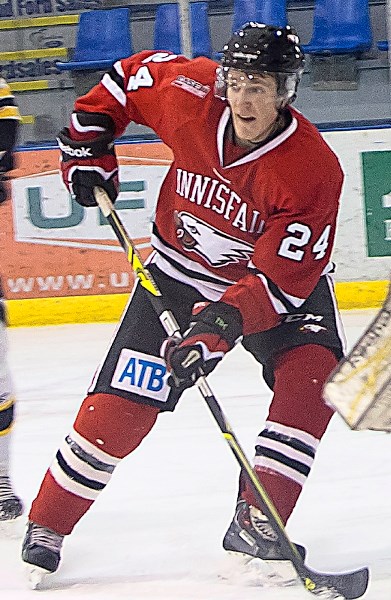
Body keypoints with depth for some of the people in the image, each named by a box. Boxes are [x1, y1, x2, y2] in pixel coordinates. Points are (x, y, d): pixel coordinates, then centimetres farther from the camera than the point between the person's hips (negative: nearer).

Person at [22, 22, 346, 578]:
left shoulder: (312, 171, -30)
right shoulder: (190, 92, -23)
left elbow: (282, 280, -30)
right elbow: (130, 75, 1)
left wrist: (221, 325, -41)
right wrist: (88, 142, -3)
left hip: (278, 274, -1)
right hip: (180, 270, 1)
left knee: (312, 376, -25)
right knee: (119, 404, -6)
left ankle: (256, 523, -17)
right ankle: (46, 526, 9)